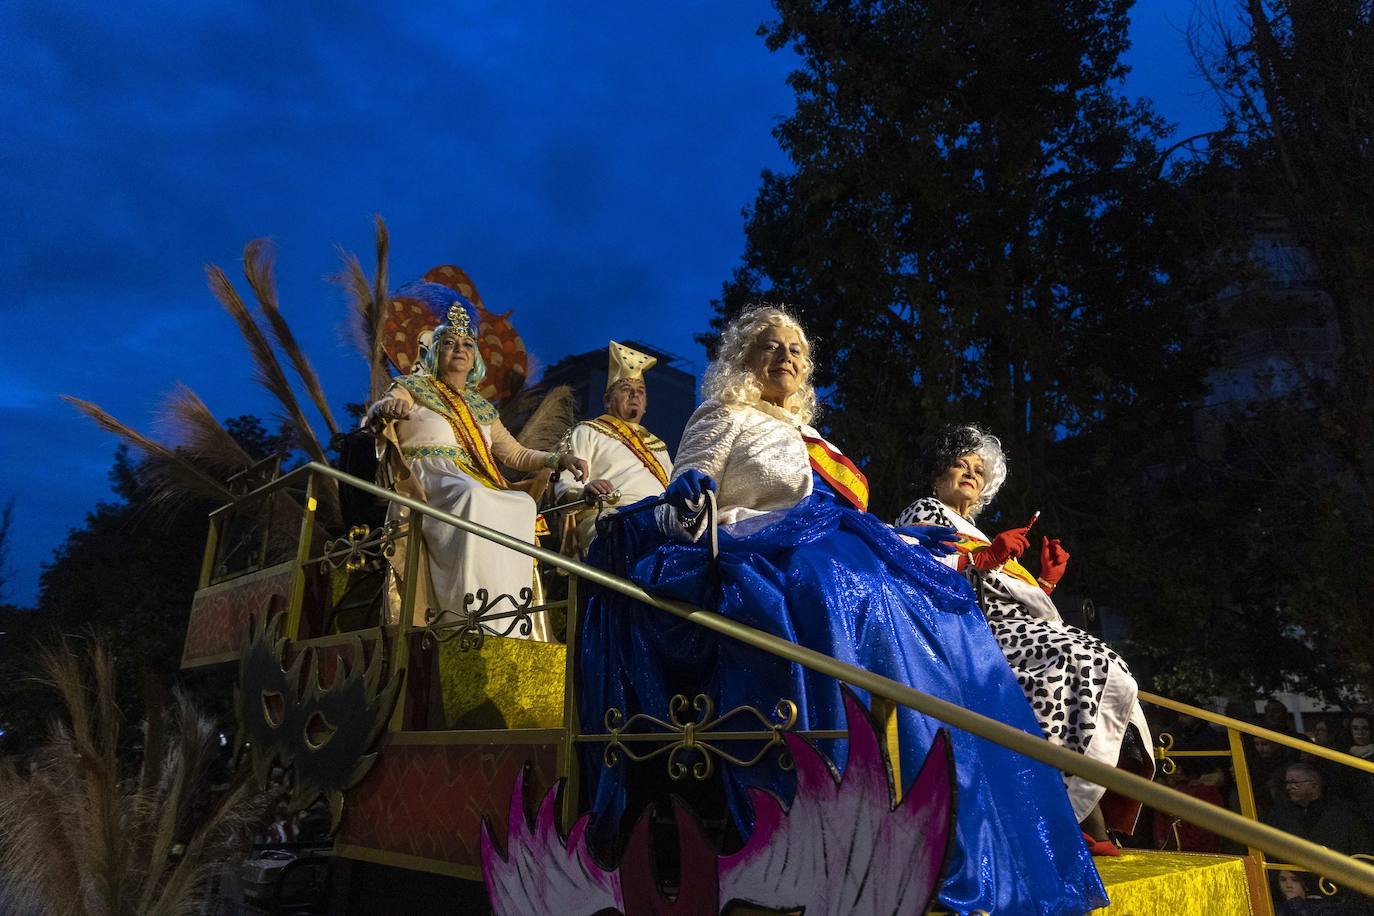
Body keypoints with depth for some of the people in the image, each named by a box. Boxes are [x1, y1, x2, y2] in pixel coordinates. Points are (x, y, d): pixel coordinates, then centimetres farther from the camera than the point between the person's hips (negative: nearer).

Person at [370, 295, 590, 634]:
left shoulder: (482, 408, 27)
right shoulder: (412, 388, 14)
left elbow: (516, 454, 26)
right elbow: (371, 422, -3)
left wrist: (558, 459, 8)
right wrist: (386, 407, -29)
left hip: (478, 487, 4)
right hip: (425, 480, -4)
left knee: (523, 504, -29)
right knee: (473, 496, -38)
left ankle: (510, 618, -34)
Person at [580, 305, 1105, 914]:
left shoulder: (809, 439, 28)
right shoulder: (725, 418, 7)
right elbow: (678, 508, -3)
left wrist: (902, 540, 23)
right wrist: (686, 505, -25)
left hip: (831, 568, 8)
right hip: (769, 568, -7)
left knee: (946, 628, -11)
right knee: (865, 610, -33)